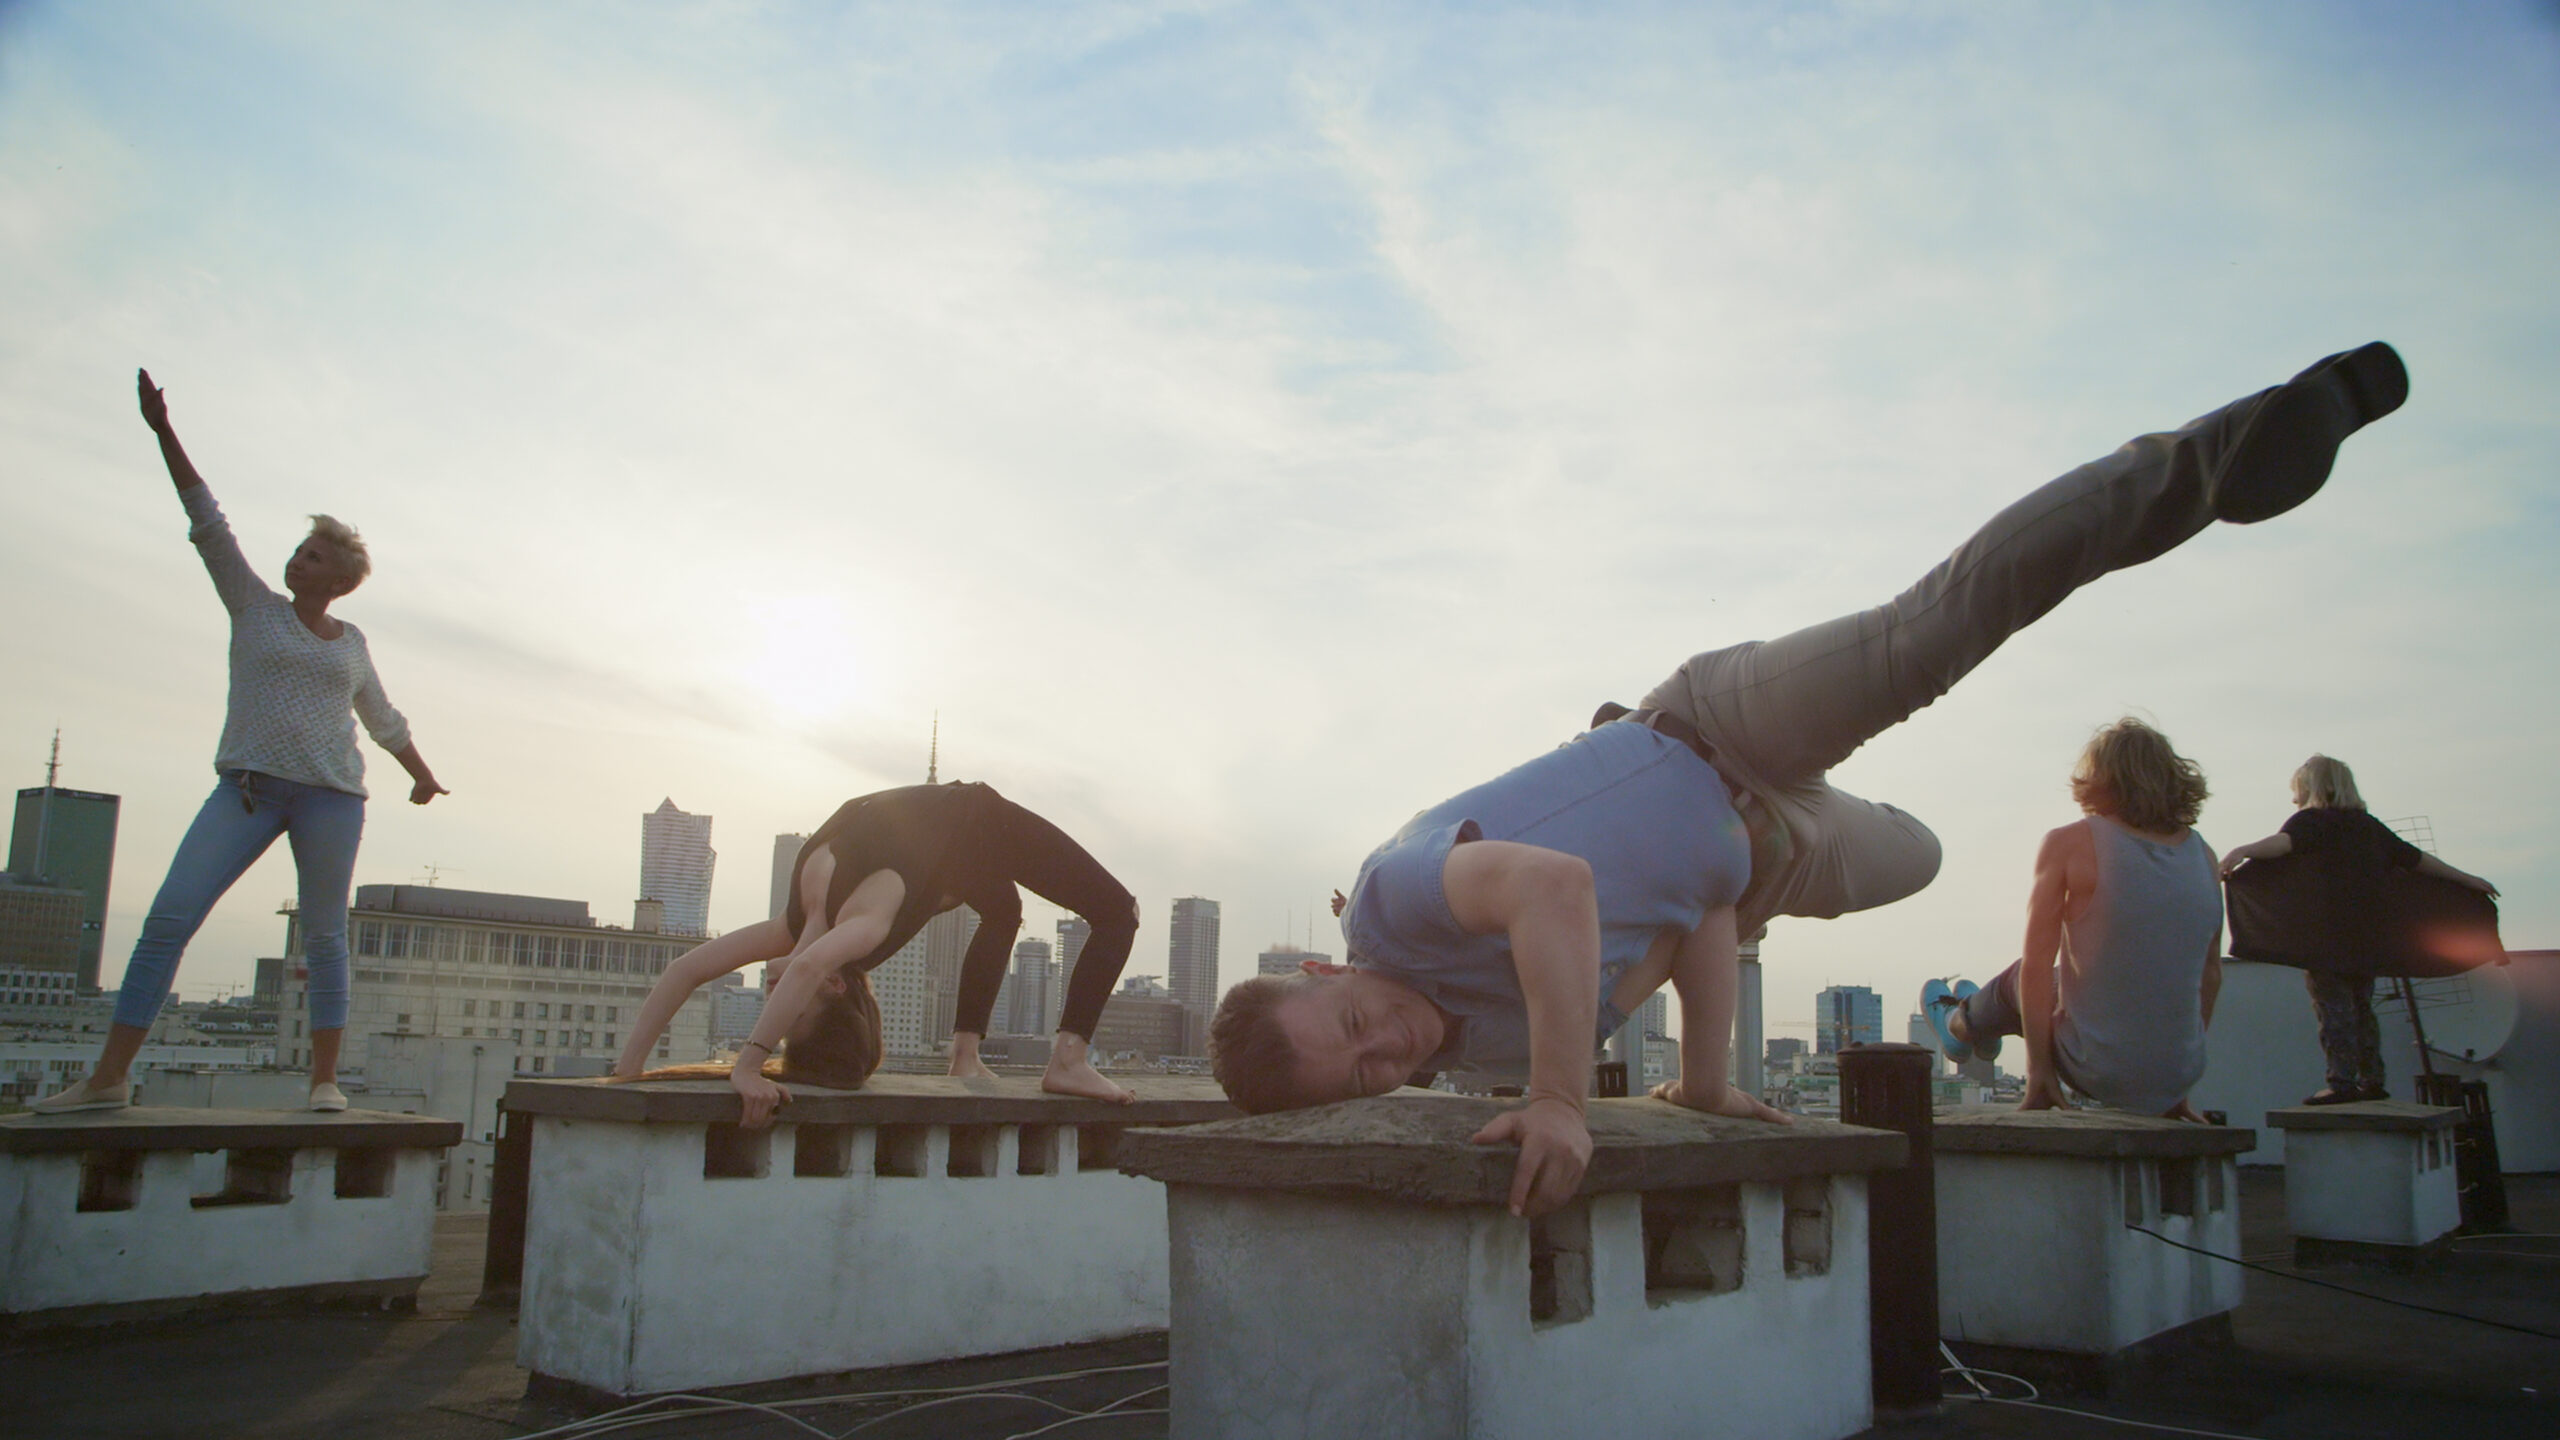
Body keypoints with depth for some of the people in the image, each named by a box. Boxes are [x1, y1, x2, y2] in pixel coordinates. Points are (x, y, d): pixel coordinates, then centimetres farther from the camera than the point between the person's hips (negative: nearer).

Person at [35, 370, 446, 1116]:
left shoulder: (351, 643, 14)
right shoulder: (255, 606, 11)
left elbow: (383, 718, 27)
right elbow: (208, 521, 3)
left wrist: (422, 773, 36)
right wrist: (165, 434, -3)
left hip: (331, 794, 1)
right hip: (249, 786, 0)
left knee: (325, 935, -1)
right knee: (169, 917, -10)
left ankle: (325, 1080, 5)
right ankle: (108, 1077, -5)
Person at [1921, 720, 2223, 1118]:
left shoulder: (2070, 844, -11)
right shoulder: (2202, 853, 3)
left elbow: (2036, 967, -12)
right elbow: (2210, 976, 10)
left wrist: (2039, 1071, -5)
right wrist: (2175, 1086, 19)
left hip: (2097, 1073, -4)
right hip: (2178, 1079, 4)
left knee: (2021, 980, 26)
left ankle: (1962, 1022, 57)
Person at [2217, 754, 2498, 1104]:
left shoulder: (2311, 821, -5)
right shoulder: (2370, 826, 17)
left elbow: (2284, 841, -27)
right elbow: (2416, 859, 22)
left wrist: (2244, 850, -44)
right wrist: (2468, 880, 33)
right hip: (2367, 934, 7)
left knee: (2333, 1007, -7)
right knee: (2360, 1008, 16)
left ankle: (2343, 1082, -12)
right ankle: (2372, 1081, 18)